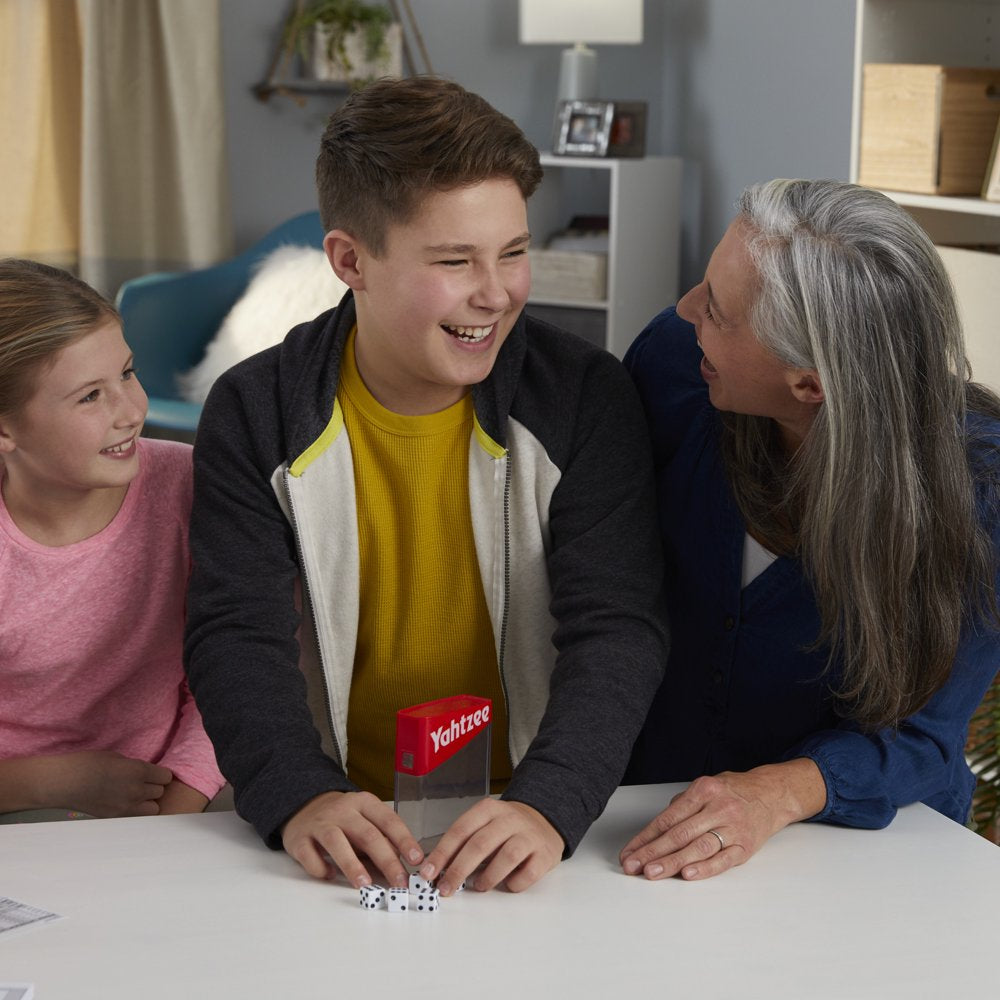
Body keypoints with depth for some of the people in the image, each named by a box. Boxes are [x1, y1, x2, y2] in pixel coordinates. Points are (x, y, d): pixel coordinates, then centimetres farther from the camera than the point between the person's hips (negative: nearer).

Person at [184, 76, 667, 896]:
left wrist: (547, 805, -29)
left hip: (533, 821, -1)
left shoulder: (583, 399, -4)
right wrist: (303, 797, -27)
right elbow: (236, 637, -8)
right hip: (350, 835, 1)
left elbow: (617, 629, -11)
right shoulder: (257, 416, -1)